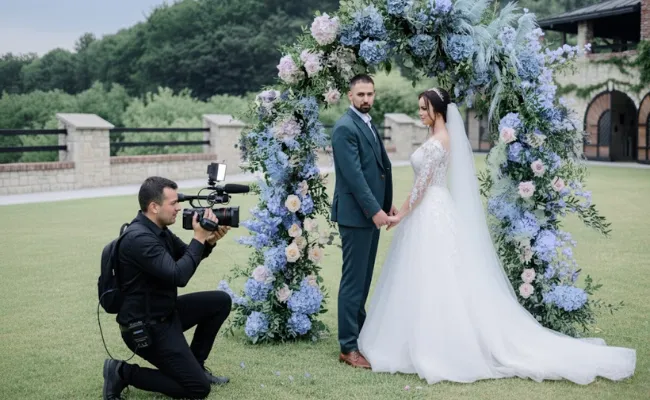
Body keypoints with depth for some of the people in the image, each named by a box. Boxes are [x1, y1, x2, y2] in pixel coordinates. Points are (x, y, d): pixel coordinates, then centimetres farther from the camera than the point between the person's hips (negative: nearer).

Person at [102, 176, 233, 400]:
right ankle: (122, 373, -1)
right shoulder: (139, 238, -27)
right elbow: (178, 276, -32)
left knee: (220, 301, 10)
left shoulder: (158, 229, 4)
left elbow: (185, 257, 15)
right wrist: (199, 239, -23)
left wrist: (209, 241, -4)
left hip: (165, 312, 10)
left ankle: (194, 364, 18)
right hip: (145, 326, -10)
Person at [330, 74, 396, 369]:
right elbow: (353, 174, -20)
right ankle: (348, 347, 1)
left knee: (364, 278, 15)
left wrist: (387, 203, 14)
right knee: (353, 280, -5)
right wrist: (375, 210, -22)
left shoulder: (367, 124, 15)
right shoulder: (345, 127, -14)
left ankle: (361, 332, 25)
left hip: (372, 211, 9)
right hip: (355, 213, -9)